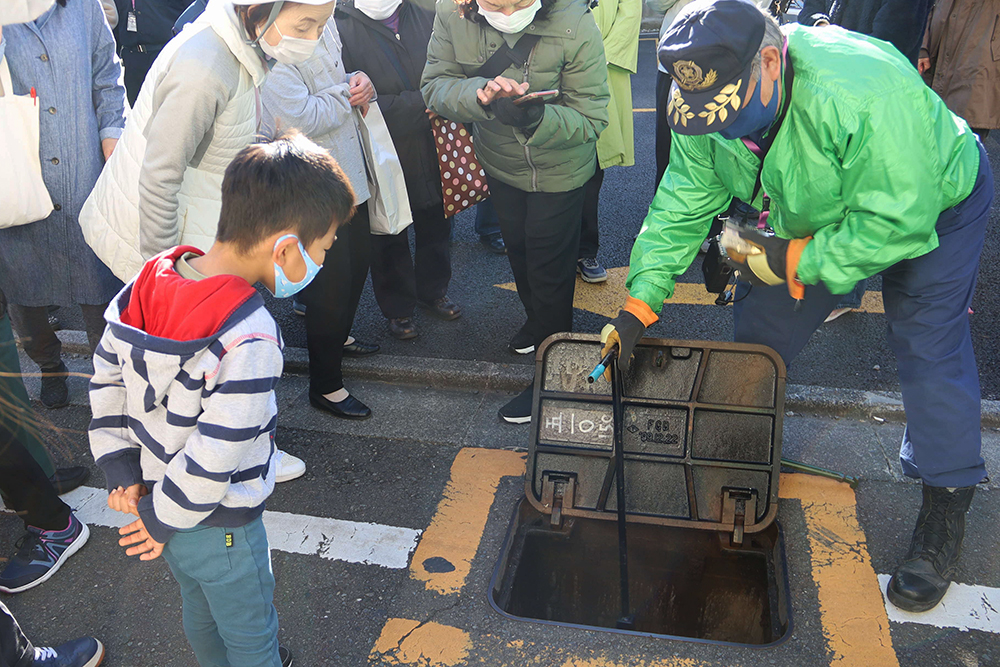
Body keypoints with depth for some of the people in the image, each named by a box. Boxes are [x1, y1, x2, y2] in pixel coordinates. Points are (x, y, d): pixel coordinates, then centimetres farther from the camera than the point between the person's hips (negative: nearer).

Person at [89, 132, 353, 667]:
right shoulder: (250, 342, -35)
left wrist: (123, 473, 3)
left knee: (200, 609, 32)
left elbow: (106, 377, 0)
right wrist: (163, 519, -13)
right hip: (218, 527, -7)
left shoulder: (149, 283, -10)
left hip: (156, 493, 8)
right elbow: (214, 459, -30)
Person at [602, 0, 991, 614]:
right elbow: (683, 205, -14)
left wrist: (792, 261, -32)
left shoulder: (864, 91, -42)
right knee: (759, 329, 2)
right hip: (813, 218, 6)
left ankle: (946, 511, 5)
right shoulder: (706, 104, -22)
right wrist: (639, 305, -19)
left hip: (931, 201, -5)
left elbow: (898, 221, -36)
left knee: (930, 347, -11)